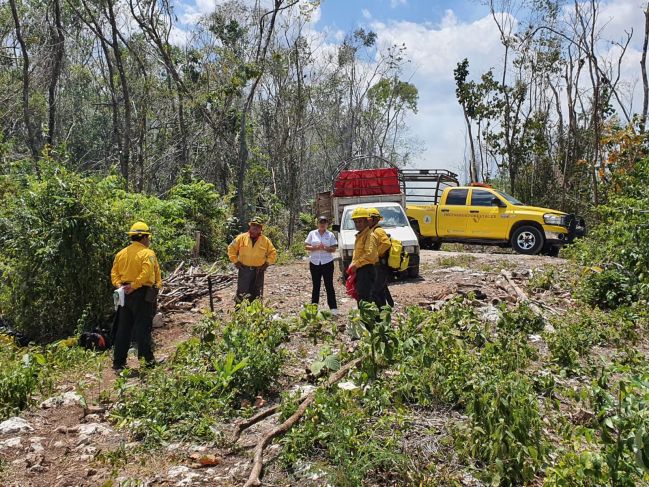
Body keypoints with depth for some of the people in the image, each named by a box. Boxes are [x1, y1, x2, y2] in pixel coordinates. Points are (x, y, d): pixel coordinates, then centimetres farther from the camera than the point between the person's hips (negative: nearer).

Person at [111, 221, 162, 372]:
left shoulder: (121, 253, 11)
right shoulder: (147, 253, -9)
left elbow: (114, 273, 6)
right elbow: (146, 273, -22)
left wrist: (120, 285, -3)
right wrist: (134, 286, -17)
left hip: (125, 295, 6)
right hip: (142, 294, -6)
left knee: (123, 329, 12)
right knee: (143, 328, 0)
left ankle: (118, 362, 17)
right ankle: (147, 360, 5)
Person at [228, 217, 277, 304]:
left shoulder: (265, 240, 3)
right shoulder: (242, 238, 0)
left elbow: (273, 253, 12)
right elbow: (231, 249, 7)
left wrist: (267, 263, 3)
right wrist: (235, 261, 1)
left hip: (259, 271, 2)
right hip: (244, 270, -1)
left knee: (257, 295, 8)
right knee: (241, 293, -1)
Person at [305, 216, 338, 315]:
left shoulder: (330, 235, 4)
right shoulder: (312, 233, 6)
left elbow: (334, 249, 1)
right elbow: (306, 246, 1)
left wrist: (325, 248, -17)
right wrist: (316, 248, -15)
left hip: (327, 262, -1)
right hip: (314, 262, 1)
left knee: (329, 285, -1)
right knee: (316, 286, 8)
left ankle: (333, 308, 1)